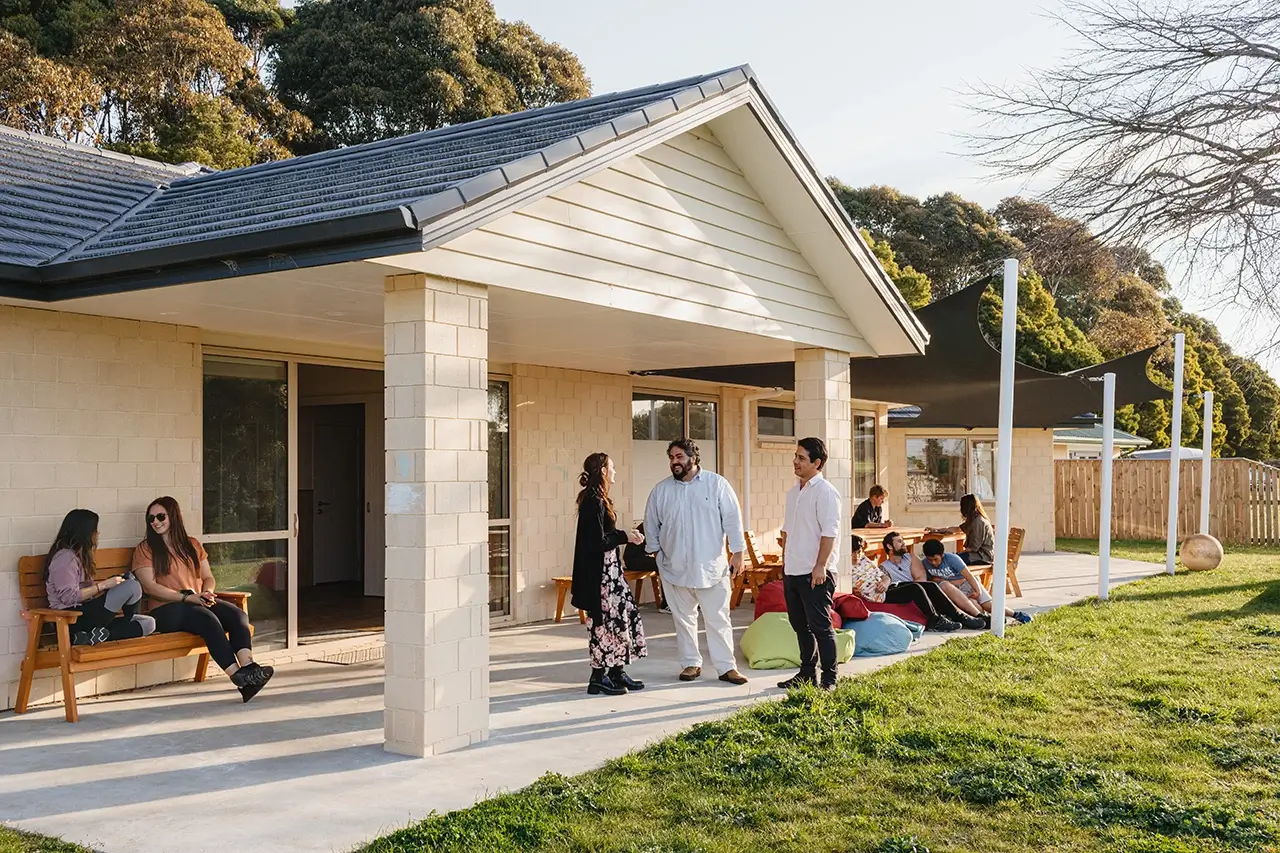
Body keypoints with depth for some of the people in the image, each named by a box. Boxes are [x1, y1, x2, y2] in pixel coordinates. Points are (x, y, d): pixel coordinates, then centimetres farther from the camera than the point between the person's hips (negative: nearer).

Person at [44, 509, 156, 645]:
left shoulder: (78, 555, 20)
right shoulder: (65, 556, -11)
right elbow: (69, 597, -19)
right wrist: (104, 585, -15)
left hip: (83, 615, 10)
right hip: (72, 619, -10)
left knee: (148, 623, -7)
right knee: (132, 586, -20)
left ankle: (93, 636, -18)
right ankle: (132, 623, 3)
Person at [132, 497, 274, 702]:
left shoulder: (192, 545, 21)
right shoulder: (145, 549, 7)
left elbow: (208, 578, 20)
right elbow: (149, 586, -6)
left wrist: (206, 593, -5)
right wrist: (187, 597, -15)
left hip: (200, 603, 5)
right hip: (166, 609, -5)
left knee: (238, 615, -25)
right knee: (208, 619, -36)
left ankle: (248, 666, -47)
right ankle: (237, 676, -43)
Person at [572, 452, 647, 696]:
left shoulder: (597, 499, 13)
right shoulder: (594, 502, -18)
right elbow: (598, 542, -22)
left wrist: (625, 536, 11)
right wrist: (625, 536, -11)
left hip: (608, 569, 10)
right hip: (599, 573, -10)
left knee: (625, 614, 12)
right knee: (605, 620, -3)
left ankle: (616, 672, 19)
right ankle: (598, 677, 6)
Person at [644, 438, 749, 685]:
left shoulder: (716, 484, -3)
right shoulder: (661, 490, 4)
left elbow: (732, 519, -5)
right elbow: (651, 524, 13)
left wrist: (737, 552, -8)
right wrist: (655, 552, 9)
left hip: (711, 566, -2)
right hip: (675, 568, 3)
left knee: (718, 619, 1)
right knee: (683, 619, 9)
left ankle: (726, 667, 7)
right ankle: (691, 663, 21)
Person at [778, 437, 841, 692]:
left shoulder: (825, 492, -12)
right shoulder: (793, 492, 15)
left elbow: (829, 532, -17)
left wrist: (820, 566, -21)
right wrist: (785, 561, 18)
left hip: (815, 573, -9)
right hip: (792, 571, 9)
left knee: (820, 626, -4)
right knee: (800, 625, 15)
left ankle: (829, 678, 5)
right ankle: (807, 673, 25)